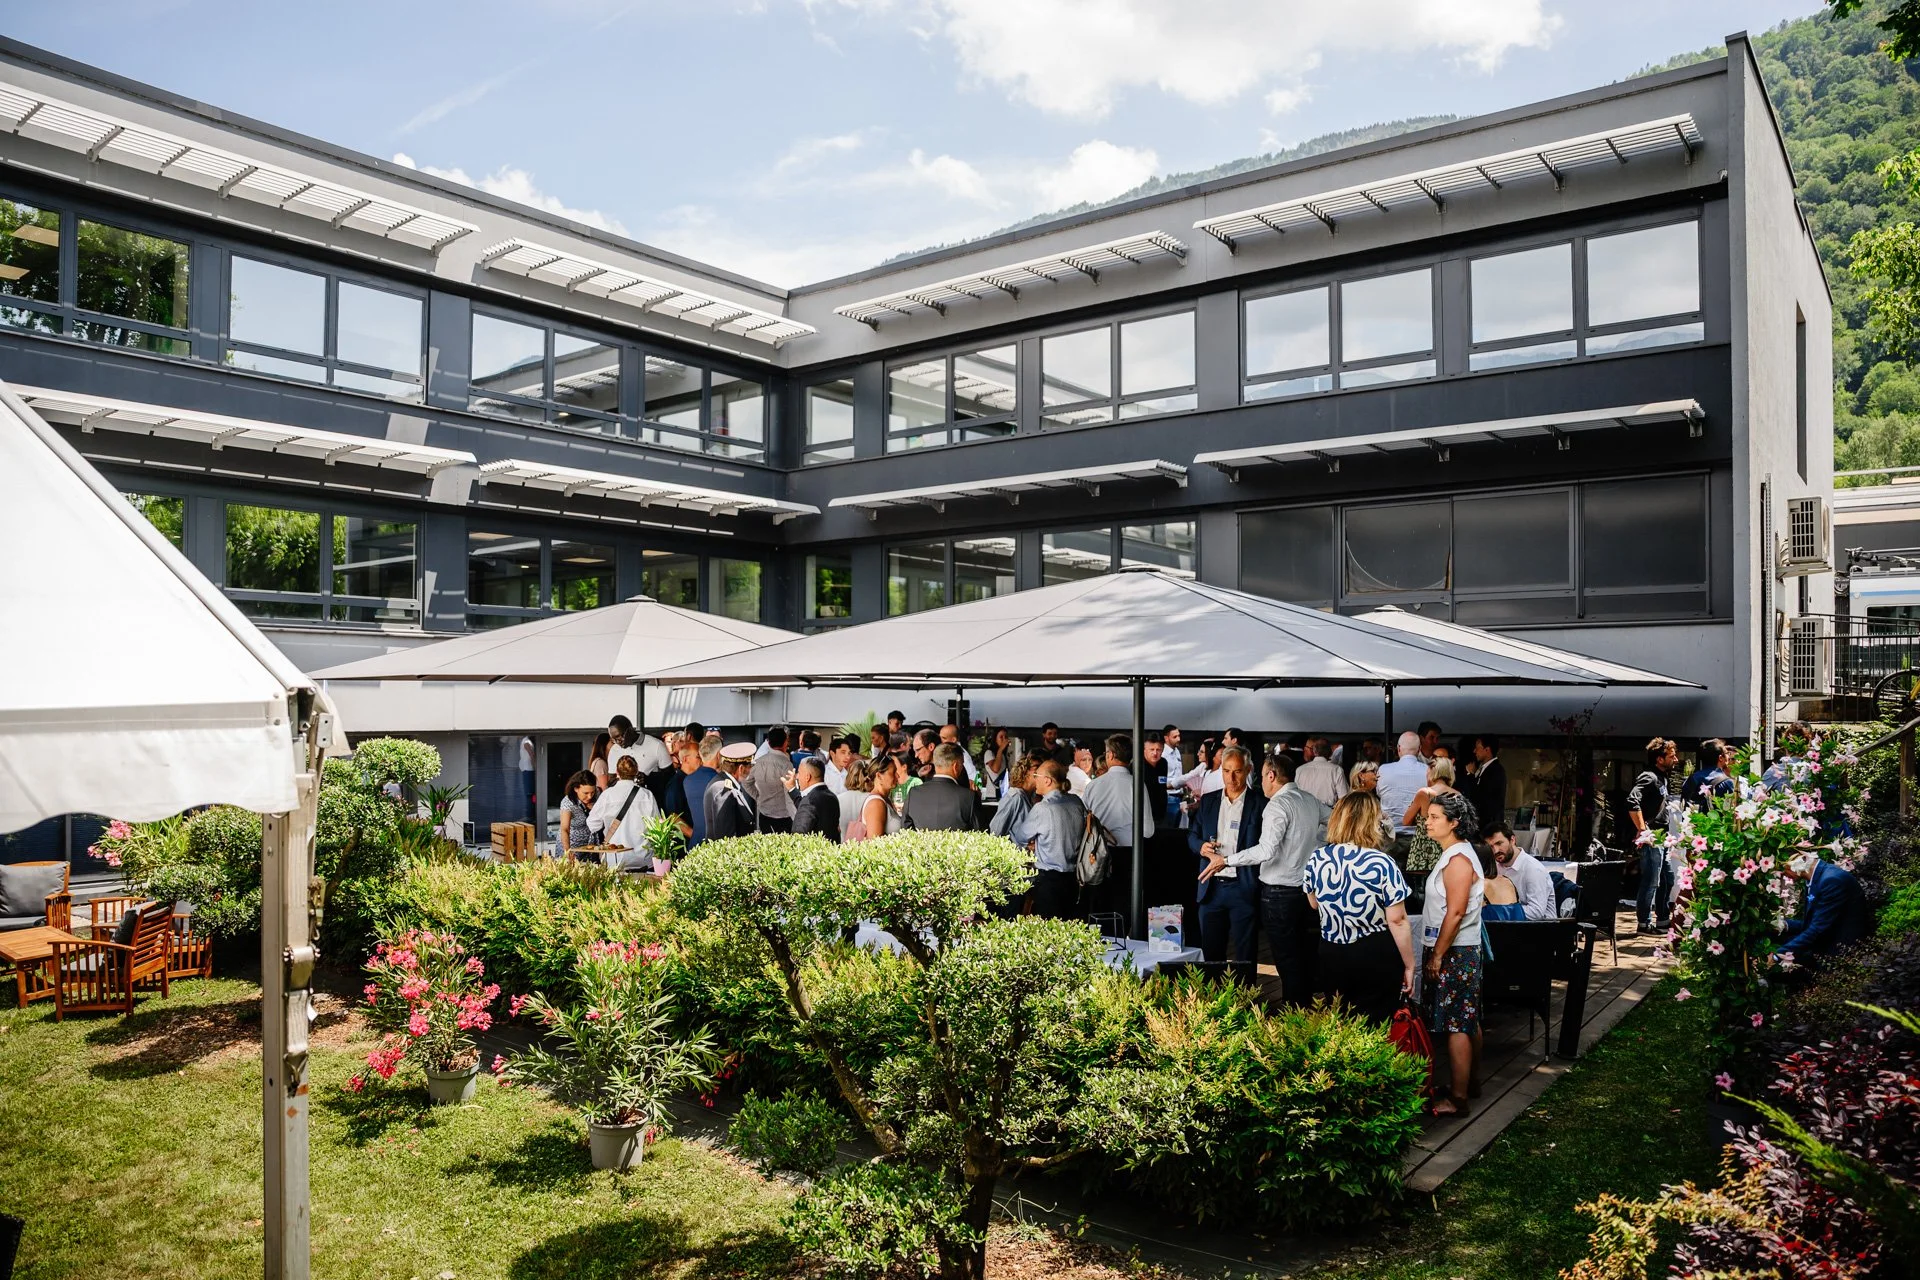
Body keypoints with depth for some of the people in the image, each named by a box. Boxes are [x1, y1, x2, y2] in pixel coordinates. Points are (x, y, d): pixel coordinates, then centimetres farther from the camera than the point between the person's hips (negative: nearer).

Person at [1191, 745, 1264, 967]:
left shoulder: (1258, 805, -5)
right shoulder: (1208, 801, 10)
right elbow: (1192, 835, 14)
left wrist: (1226, 860, -21)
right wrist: (1201, 846, -9)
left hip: (1243, 888, -4)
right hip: (1210, 887, 4)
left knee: (1244, 957, 7)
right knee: (1210, 953, 12)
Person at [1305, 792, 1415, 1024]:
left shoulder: (1316, 859, -5)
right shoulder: (1381, 863, -18)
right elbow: (1397, 921, -14)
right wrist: (1409, 965, -3)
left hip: (1330, 955, 4)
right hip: (1377, 959, -4)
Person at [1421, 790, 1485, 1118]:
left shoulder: (1458, 860, -19)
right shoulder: (1456, 854, 13)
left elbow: (1455, 913, -23)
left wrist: (1437, 955, -18)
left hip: (1455, 952, -10)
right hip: (1466, 950, 10)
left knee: (1456, 1025, -6)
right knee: (1468, 1020, 18)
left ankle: (1458, 1098, -2)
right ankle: (1469, 1082, 29)